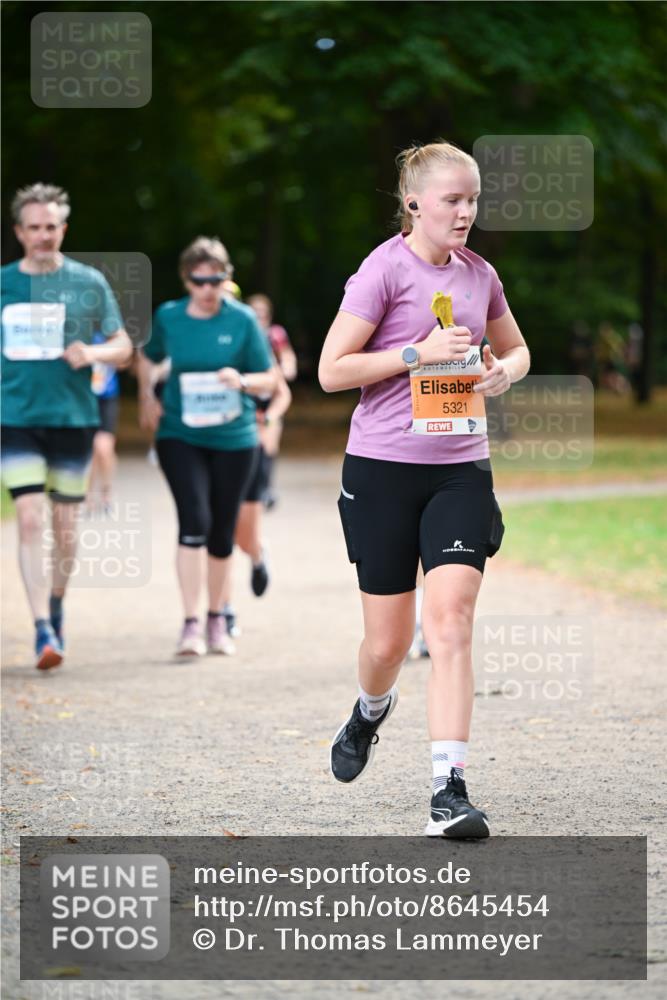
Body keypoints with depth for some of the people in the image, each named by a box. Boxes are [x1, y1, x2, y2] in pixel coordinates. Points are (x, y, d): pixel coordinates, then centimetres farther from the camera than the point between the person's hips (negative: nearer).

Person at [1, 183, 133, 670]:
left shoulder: (88, 282, 1)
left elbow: (124, 347, 3)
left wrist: (92, 353, -16)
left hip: (73, 416, 0)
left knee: (65, 525, 8)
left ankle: (57, 607, 31)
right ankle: (43, 630, -13)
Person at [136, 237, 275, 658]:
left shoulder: (243, 320, -4)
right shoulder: (168, 317, 0)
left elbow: (269, 380, -1)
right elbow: (147, 358, 20)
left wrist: (242, 381, -20)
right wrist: (147, 397, 6)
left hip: (233, 438, 1)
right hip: (180, 435, -1)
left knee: (223, 532, 8)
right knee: (194, 520, -17)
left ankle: (217, 620, 27)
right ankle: (192, 624, -16)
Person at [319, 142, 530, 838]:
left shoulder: (479, 275, 9)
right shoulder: (384, 269, -7)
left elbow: (514, 349, 26)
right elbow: (331, 370, -10)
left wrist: (504, 371, 2)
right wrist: (419, 352, -16)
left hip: (461, 471, 3)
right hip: (383, 467, -3)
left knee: (450, 619, -14)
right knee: (388, 641, 4)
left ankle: (449, 792, -17)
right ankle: (371, 710, 42)